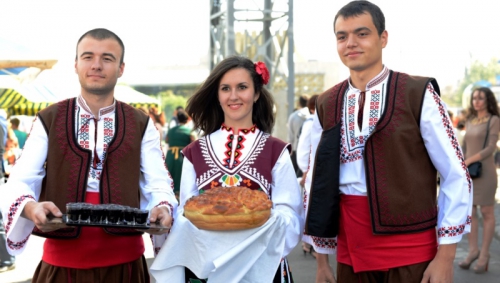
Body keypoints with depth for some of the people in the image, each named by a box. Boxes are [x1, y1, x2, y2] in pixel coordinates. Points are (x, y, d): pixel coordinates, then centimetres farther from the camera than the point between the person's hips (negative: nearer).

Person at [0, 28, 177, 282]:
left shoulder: (142, 125, 7)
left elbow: (157, 183, 1)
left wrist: (162, 209, -22)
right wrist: (30, 208, -26)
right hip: (62, 260, 0)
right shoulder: (48, 120, 5)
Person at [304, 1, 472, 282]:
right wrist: (322, 258, 9)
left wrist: (445, 257, -9)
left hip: (411, 250, -3)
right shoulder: (325, 105, 5)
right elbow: (319, 184, 9)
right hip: (351, 252, 3)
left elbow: (457, 176, -6)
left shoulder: (419, 94, -6)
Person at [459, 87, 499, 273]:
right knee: (469, 212, 4)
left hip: (484, 171, -5)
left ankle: (484, 254, 6)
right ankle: (473, 251, 12)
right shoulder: (470, 121, 13)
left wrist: (469, 160, -23)